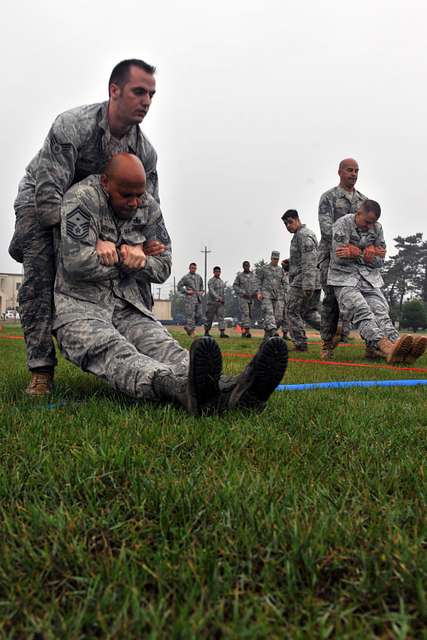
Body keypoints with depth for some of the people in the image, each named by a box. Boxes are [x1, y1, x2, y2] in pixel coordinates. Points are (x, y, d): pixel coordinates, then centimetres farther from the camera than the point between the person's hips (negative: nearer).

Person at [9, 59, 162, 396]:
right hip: (40, 203, -4)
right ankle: (42, 372, -21)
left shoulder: (145, 152, -15)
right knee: (40, 278, -25)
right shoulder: (72, 126, -31)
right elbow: (47, 197, -35)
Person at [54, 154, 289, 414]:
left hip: (128, 306, 4)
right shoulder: (82, 198, -9)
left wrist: (140, 259, -8)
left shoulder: (149, 208, 7)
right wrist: (127, 258, -7)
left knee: (163, 346, -25)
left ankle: (230, 390, -53)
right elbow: (77, 263, -19)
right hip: (79, 306, -4)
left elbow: (162, 267, 15)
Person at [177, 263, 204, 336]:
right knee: (190, 315, -7)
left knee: (199, 315, 3)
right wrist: (186, 291, -10)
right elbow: (179, 286, 0)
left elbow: (201, 286, 29)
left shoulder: (199, 277, 15)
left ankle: (187, 326, 19)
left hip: (198, 299, 6)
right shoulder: (185, 277, 0)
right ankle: (190, 330, 1)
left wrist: (201, 292, 10)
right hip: (190, 298, -5)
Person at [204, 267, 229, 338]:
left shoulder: (222, 281, 16)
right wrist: (218, 298, -28)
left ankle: (222, 333, -12)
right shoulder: (211, 281, -7)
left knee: (221, 317, -6)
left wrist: (223, 299, 9)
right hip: (212, 302, -5)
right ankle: (206, 332, 16)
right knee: (210, 318, 4)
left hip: (220, 303, 5)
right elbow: (211, 291, -18)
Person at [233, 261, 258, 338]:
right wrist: (243, 293, -14)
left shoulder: (253, 275, 7)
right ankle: (247, 331, -23)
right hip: (242, 298, -4)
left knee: (249, 315, 6)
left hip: (251, 298, 4)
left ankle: (243, 331, 15)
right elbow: (235, 286, -2)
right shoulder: (239, 276, -2)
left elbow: (256, 285, 12)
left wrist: (256, 292, -9)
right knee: (245, 314, -16)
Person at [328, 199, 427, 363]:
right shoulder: (342, 224, -4)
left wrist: (354, 252, -7)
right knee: (362, 310, -29)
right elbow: (338, 258, -13)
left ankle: (398, 346, -45)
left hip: (370, 278, 4)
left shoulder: (377, 228, 10)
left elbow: (380, 261, 7)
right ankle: (385, 346, -50)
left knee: (380, 311, -21)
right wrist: (368, 253, -6)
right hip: (345, 278, -4)